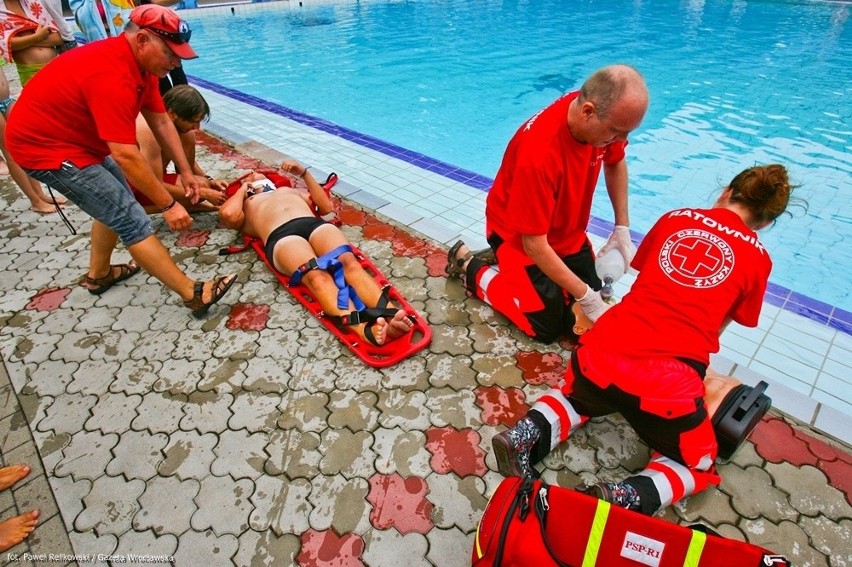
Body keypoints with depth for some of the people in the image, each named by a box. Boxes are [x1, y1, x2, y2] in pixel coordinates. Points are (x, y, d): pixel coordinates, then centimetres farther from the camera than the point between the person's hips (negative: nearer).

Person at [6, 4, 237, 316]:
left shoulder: (141, 62, -1)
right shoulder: (112, 75, -32)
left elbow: (161, 121, 3)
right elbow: (125, 156, -34)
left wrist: (185, 171, 3)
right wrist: (169, 205, -29)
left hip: (74, 136, 10)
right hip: (44, 146, -10)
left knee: (115, 202, 20)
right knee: (131, 219, -15)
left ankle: (98, 274, 37)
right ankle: (194, 294, -13)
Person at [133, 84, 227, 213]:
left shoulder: (169, 117, -8)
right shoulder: (150, 130, -34)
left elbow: (186, 159, 9)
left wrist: (209, 180, -5)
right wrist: (203, 193, -26)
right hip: (132, 185, -9)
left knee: (187, 137, -6)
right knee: (199, 186, -21)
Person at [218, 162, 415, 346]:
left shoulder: (290, 190, 44)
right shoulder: (245, 206, 36)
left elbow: (326, 207, 29)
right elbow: (228, 214, 10)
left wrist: (304, 173, 29)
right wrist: (243, 189, 29)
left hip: (315, 224, 3)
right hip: (281, 236, -3)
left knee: (349, 262, -31)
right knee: (317, 276, -36)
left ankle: (389, 316, -54)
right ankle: (364, 328, -59)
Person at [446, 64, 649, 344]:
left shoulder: (604, 117, -17)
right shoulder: (539, 153, -40)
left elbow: (615, 163, 6)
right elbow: (534, 244, -34)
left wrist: (622, 228, -1)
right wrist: (585, 297, -28)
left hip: (567, 230, 7)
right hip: (519, 233, -7)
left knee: (595, 291, 12)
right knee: (548, 326, -4)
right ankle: (469, 266, 9)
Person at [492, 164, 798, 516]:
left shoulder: (674, 218, 14)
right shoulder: (757, 258, 9)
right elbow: (717, 327, 15)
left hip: (606, 349, 3)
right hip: (670, 381, -2)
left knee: (578, 397, 36)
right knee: (699, 465, 25)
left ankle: (528, 434, 4)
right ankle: (628, 498, -6)